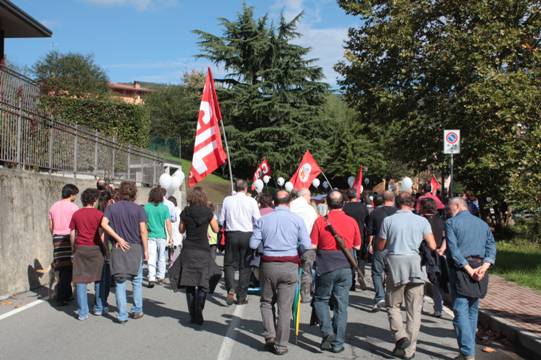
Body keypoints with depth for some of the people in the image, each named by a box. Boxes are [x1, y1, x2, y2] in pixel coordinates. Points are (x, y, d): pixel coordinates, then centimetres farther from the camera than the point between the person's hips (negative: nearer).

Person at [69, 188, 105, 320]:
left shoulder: (76, 214, 5)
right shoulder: (99, 214, -4)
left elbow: (72, 234, 7)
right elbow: (102, 235, -6)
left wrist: (73, 249, 17)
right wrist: (105, 249, 2)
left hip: (80, 249, 2)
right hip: (96, 249, -2)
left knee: (80, 281, 3)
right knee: (99, 279, 12)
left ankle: (83, 312, 2)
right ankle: (99, 308, 19)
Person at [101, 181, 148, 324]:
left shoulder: (111, 208, 3)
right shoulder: (138, 209, -2)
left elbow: (104, 224, -11)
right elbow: (143, 230, -7)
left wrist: (118, 238, -7)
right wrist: (146, 250, -2)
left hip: (118, 248, 1)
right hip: (135, 248, -1)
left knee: (120, 282, 6)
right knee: (137, 281, 15)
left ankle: (122, 315, 6)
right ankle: (137, 310, 20)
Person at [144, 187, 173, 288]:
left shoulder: (146, 207, -2)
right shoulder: (164, 208, -5)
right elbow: (168, 223, -6)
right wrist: (171, 237, 1)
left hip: (151, 236, 0)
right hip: (162, 236, 0)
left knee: (151, 258, -2)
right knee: (161, 257, 15)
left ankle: (151, 278, -13)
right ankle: (161, 277, 23)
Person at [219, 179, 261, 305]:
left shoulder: (227, 200, 1)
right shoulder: (251, 201, -5)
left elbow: (221, 220, 5)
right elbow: (258, 221, -4)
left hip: (231, 234, 1)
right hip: (247, 235, -1)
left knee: (229, 263, 10)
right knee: (245, 266, 8)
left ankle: (231, 288, -13)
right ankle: (242, 296, 11)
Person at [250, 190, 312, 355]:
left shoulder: (263, 220, 1)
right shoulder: (297, 220, -2)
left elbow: (253, 244, -2)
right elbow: (307, 245, -6)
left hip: (268, 265, 1)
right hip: (289, 267, -1)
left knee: (267, 302, 20)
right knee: (285, 307, 5)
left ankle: (270, 335, 8)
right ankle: (280, 345, 10)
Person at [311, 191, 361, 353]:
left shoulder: (320, 221, -9)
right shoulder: (352, 222, -2)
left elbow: (313, 246, -8)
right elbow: (357, 246, 7)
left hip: (326, 267, -2)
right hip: (345, 268, 2)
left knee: (321, 300, 16)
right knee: (341, 305, 8)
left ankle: (327, 331, -1)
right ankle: (338, 343, 12)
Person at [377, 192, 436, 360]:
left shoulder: (388, 220, -3)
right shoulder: (422, 221, 0)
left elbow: (380, 246, 3)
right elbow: (432, 246, -3)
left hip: (395, 266, -1)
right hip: (415, 266, 1)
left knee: (393, 305, 14)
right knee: (414, 311, 7)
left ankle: (401, 336, -7)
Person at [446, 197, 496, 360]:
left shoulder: (451, 223, -2)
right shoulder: (483, 223, 15)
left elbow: (453, 249, -13)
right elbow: (491, 247, 5)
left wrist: (469, 270, -14)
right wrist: (484, 267, -6)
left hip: (460, 269, -6)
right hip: (479, 269, 6)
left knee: (461, 311, -5)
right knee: (473, 310, 17)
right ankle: (469, 347, 26)